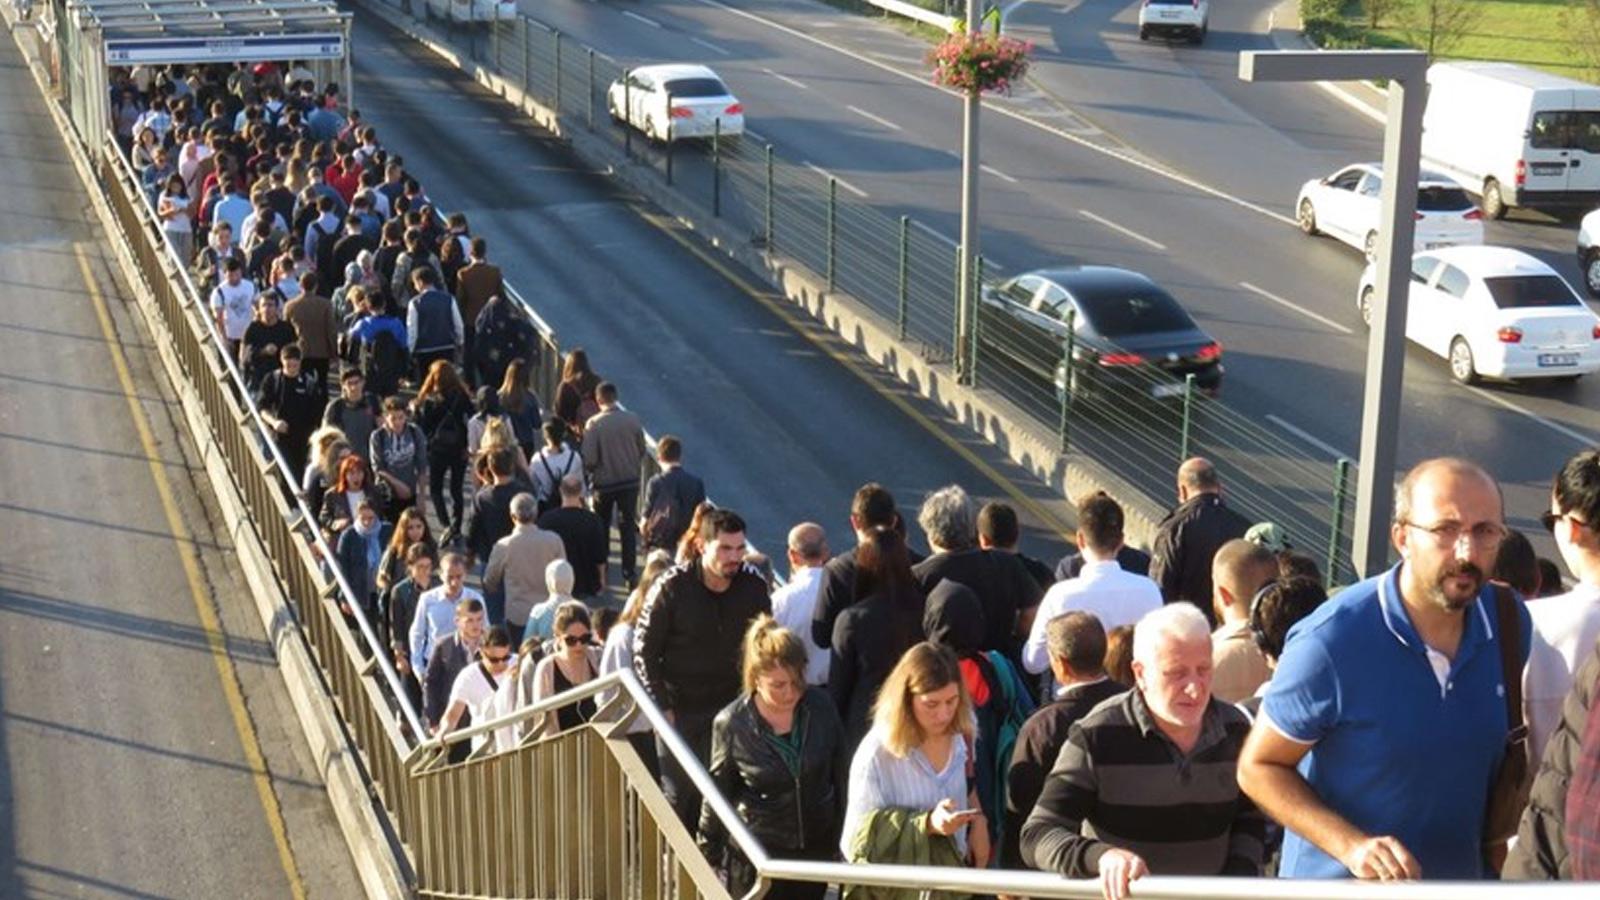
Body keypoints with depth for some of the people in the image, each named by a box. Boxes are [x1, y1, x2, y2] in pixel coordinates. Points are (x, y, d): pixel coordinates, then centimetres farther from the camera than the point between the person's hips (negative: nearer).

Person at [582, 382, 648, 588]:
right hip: (630, 482, 2)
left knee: (601, 529, 17)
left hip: (604, 483, -2)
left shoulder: (594, 424, -17)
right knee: (628, 528, 10)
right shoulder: (633, 420, -8)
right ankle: (629, 575, 8)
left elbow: (589, 460, -16)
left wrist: (591, 471, 5)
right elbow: (642, 451, 3)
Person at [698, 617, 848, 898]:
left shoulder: (821, 709, -10)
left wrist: (841, 840, 7)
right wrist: (709, 853, 4)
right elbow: (718, 793, -2)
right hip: (757, 854, -3)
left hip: (816, 850, 3)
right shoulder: (731, 724, -15)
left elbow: (841, 777, 2)